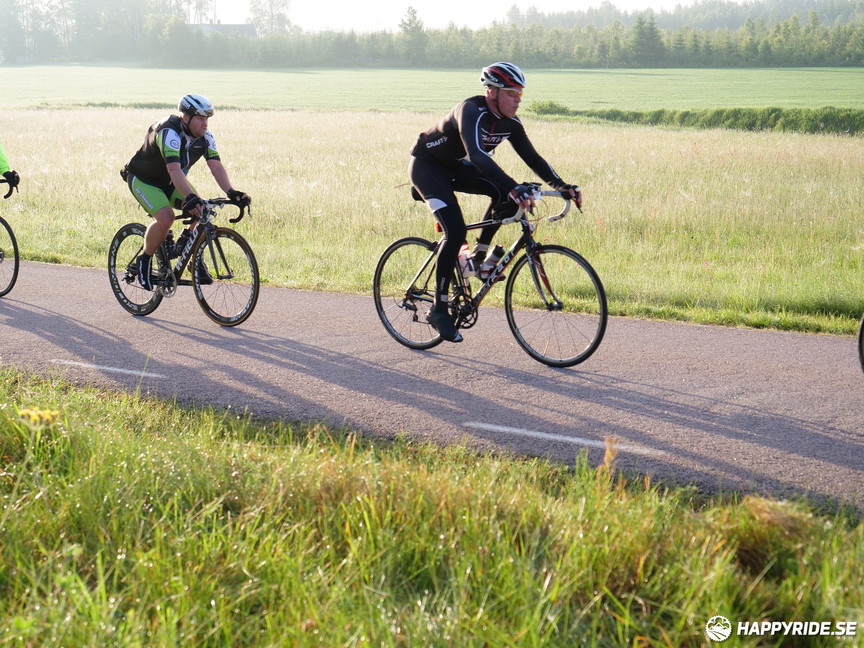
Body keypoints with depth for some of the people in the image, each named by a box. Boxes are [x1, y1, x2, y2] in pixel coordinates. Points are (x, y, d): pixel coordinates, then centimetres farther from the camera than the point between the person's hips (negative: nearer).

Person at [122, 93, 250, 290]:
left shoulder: (205, 137, -12)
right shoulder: (169, 133, -33)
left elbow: (216, 166, -19)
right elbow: (174, 170, -45)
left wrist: (231, 192, -36)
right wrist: (191, 198, -57)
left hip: (169, 182, 6)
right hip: (143, 179, -6)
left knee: (203, 211, -17)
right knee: (166, 217, -29)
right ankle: (145, 260, -7)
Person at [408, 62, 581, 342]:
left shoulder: (510, 123, -9)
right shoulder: (471, 112, -32)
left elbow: (532, 158, -5)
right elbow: (477, 155, -46)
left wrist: (562, 186, -19)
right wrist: (514, 188, -57)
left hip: (455, 167, 7)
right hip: (426, 165, -7)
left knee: (505, 194, -17)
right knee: (456, 231, -22)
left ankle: (478, 256, 0)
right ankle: (439, 309, -13)